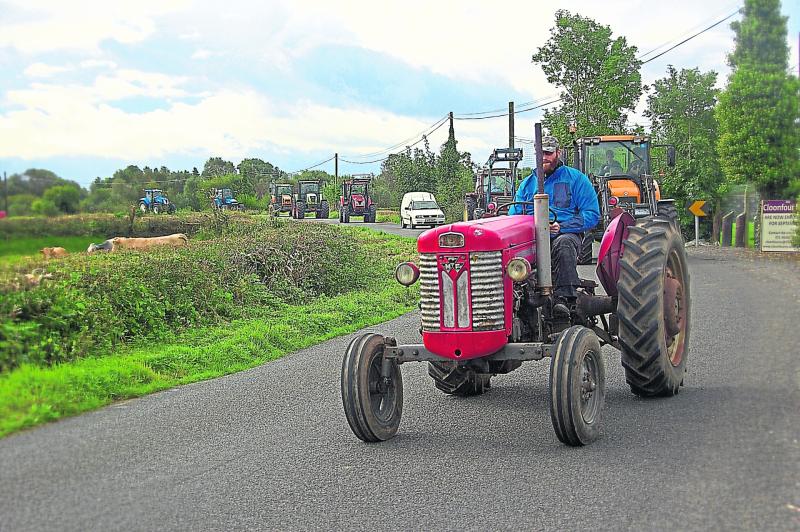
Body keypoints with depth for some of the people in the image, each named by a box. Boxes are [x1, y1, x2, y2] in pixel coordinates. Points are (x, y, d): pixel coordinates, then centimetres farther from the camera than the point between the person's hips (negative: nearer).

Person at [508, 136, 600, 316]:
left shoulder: (575, 178, 10)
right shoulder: (528, 183, 24)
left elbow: (592, 214, 1)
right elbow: (513, 215, 19)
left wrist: (562, 226, -13)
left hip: (566, 234, -3)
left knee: (564, 242, -40)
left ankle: (565, 298, -46)